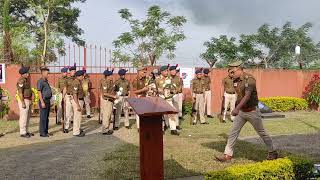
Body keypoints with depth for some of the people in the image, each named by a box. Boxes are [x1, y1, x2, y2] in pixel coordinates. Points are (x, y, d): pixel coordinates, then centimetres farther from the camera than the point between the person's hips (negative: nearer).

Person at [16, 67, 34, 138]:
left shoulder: (26, 80, 14)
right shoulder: (21, 81, -17)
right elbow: (20, 93, -21)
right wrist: (23, 103, -23)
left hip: (28, 100, 10)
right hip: (23, 101, -10)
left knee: (28, 117, 13)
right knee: (23, 117, -5)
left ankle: (26, 131, 20)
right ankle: (22, 133, 2)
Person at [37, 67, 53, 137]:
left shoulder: (46, 81, 16)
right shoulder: (40, 81, -12)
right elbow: (39, 92, -17)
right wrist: (42, 102, -22)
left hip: (48, 101, 9)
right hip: (43, 101, -9)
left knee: (46, 117, 12)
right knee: (43, 117, -5)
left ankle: (46, 131, 18)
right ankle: (42, 133, 0)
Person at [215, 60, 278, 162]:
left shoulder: (250, 79, -21)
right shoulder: (235, 81, 3)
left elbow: (247, 96, -32)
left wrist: (237, 108, -42)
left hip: (252, 111, -7)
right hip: (241, 112, 7)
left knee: (261, 132, 8)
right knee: (233, 132, 1)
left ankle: (272, 152, 27)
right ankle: (228, 155, 5)